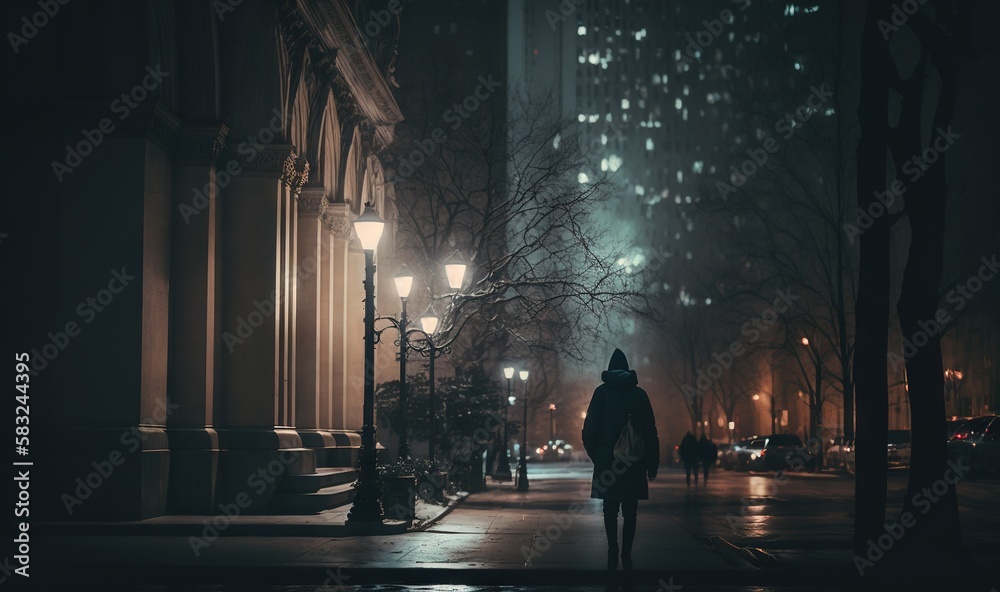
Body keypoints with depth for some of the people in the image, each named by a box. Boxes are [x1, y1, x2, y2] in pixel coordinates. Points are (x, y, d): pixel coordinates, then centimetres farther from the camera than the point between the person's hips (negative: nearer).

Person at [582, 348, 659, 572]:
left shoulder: (602, 392, 1)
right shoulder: (639, 394, 5)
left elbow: (590, 427, -3)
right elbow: (650, 430, 3)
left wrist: (594, 454, 10)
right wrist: (652, 462, 7)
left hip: (607, 459, -1)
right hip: (634, 460, 1)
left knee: (610, 509, 6)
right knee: (630, 511, 3)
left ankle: (613, 554, 0)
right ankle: (626, 556, -4)